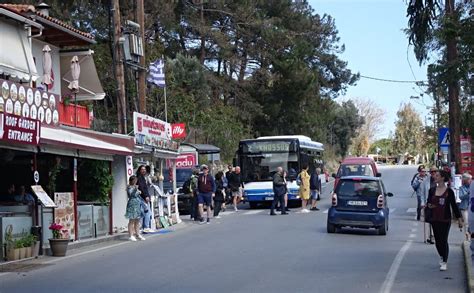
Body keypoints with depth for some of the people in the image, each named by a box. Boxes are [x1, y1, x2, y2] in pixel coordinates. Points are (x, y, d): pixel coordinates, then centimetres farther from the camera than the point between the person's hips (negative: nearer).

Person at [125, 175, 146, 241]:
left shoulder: (136, 187, 18)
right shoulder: (129, 187, -7)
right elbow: (131, 194, -23)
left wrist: (139, 192, 13)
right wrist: (135, 189, -29)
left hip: (137, 205, 9)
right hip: (132, 204, -9)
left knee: (137, 221, 11)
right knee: (132, 221, -7)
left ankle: (137, 234, 17)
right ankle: (131, 235, -5)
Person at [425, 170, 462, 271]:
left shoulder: (449, 191, -5)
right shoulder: (432, 190, 4)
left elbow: (454, 205, 0)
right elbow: (428, 203, 13)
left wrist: (459, 219, 0)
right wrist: (428, 205, -11)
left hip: (445, 219, -4)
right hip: (435, 219, 4)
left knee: (444, 240, -4)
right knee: (437, 240, 11)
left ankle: (444, 262, 6)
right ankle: (442, 258, 34)